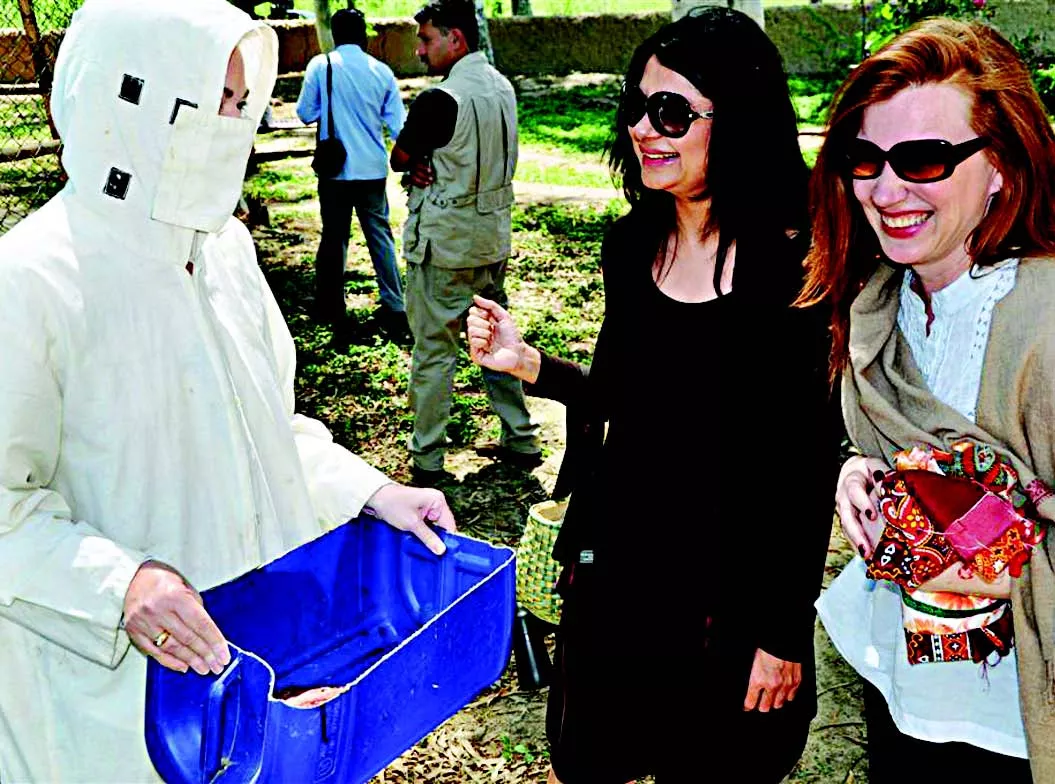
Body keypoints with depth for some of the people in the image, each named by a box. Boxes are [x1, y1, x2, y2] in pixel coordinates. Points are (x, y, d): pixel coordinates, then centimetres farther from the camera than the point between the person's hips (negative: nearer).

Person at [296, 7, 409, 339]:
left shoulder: (320, 66, -5)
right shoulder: (381, 71, -1)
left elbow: (306, 113, 0)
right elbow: (398, 125, 1)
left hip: (335, 169, -1)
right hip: (373, 171, 1)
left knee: (334, 238, 10)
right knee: (381, 237, 8)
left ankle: (332, 309, 18)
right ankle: (394, 311, 6)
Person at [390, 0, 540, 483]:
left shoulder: (440, 100, -20)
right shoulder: (503, 88, 6)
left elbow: (398, 159, -9)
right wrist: (430, 164, -4)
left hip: (444, 246, -8)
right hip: (494, 236, 8)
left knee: (433, 351, 2)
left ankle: (427, 458, 10)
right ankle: (521, 440, 23)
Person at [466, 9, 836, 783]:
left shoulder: (792, 267, -18)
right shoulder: (633, 243, -1)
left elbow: (811, 466, -14)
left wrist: (785, 633, -11)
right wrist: (527, 363, -6)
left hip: (732, 584, -5)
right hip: (615, 561, 6)